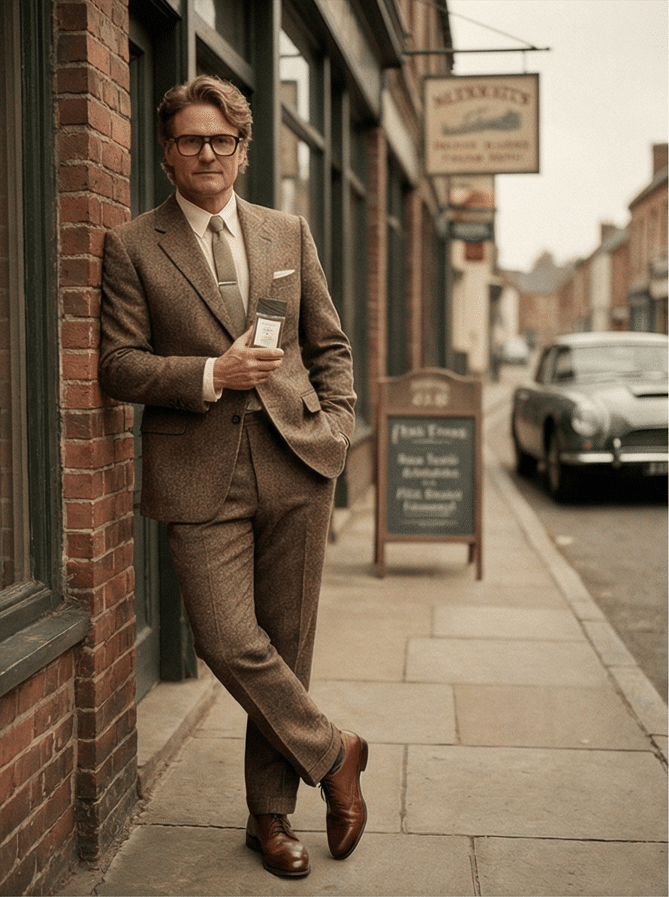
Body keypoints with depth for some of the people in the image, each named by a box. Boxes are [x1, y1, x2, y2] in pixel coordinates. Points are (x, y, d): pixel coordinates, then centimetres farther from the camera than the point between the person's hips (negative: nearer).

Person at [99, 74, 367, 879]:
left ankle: (270, 813, 24)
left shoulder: (288, 233, 12)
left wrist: (335, 428, 3)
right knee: (229, 641, -11)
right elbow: (118, 364, -3)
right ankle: (331, 754, 15)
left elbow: (330, 346, 17)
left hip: (294, 465, 3)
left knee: (287, 645, 7)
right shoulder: (132, 246, 2)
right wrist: (211, 375, -16)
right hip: (199, 474, -2)